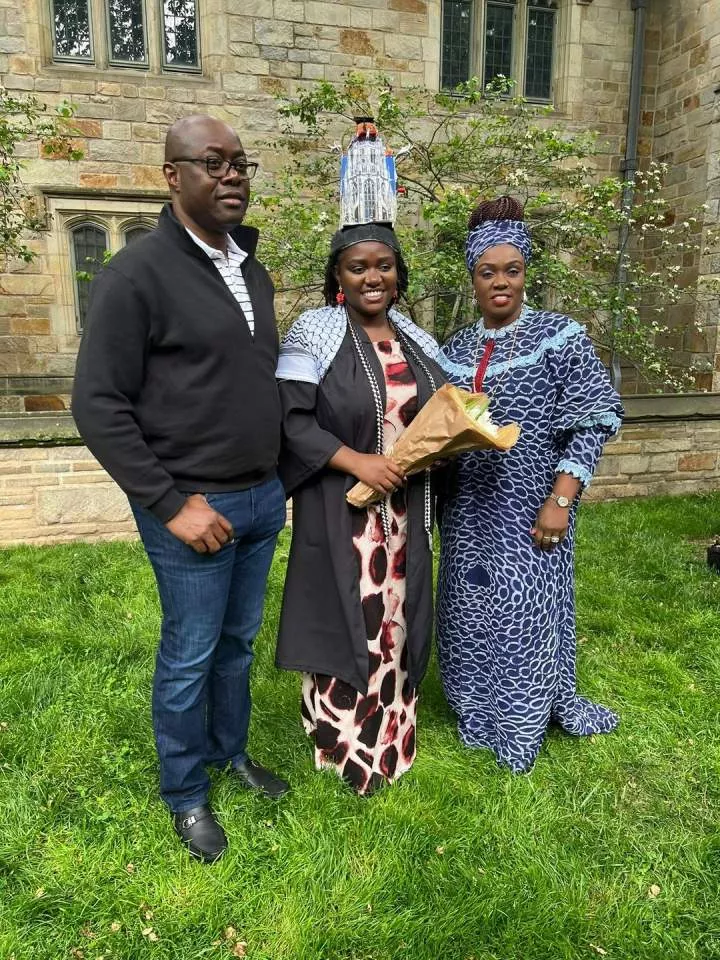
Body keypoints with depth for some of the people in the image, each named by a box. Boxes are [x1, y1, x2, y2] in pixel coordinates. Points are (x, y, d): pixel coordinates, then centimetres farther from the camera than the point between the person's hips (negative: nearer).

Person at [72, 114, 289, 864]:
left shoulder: (253, 272, 10)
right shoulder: (138, 274, -12)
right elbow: (97, 405, -14)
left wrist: (279, 478, 12)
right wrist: (171, 503, -16)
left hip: (262, 499, 7)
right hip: (193, 507, -6)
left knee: (239, 641, 20)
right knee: (190, 656, 9)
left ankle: (232, 752, 42)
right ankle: (185, 794, 32)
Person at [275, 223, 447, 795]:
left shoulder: (414, 339, 10)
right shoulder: (313, 334, -8)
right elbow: (292, 419, -14)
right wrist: (356, 462, -22)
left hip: (404, 509, 6)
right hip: (341, 508, -5)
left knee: (395, 617, 15)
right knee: (346, 618, 4)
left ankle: (390, 732, 35)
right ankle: (345, 743, 24)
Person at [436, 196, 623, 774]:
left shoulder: (560, 337, -6)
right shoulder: (455, 350, 7)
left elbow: (593, 422, -11)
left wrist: (561, 500, -17)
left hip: (531, 509, -4)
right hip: (469, 509, 5)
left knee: (527, 614, 4)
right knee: (470, 613, 12)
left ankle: (521, 732, 26)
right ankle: (479, 716, 34)